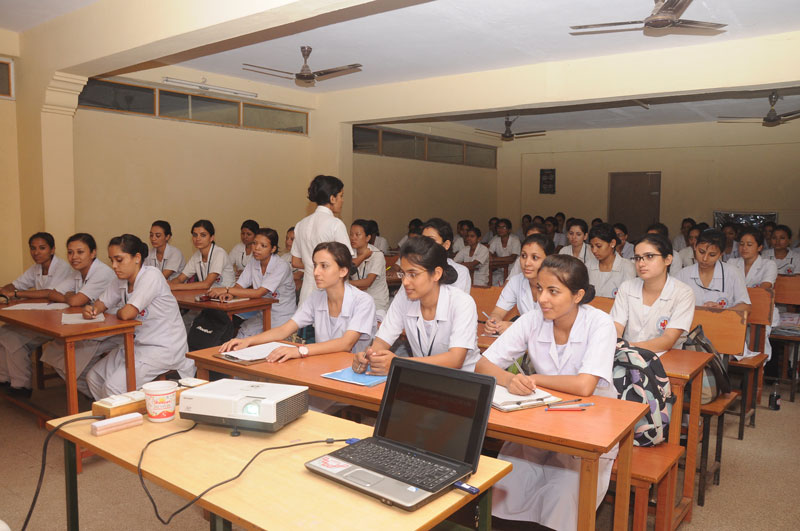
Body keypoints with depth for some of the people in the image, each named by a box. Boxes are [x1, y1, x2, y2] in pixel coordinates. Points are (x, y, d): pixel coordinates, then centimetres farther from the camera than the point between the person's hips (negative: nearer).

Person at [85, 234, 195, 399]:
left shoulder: (151, 276, -21)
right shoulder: (121, 281, 6)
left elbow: (127, 313, -27)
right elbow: (102, 302, 15)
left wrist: (117, 314, -3)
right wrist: (92, 309, -9)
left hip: (164, 349, -9)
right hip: (137, 345, 9)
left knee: (113, 387, -17)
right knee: (93, 377, 8)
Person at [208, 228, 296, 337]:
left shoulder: (281, 266, -18)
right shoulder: (253, 263, 4)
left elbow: (259, 293, -25)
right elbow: (239, 286, 0)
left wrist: (227, 290, -25)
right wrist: (229, 294, -25)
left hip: (283, 319, -5)